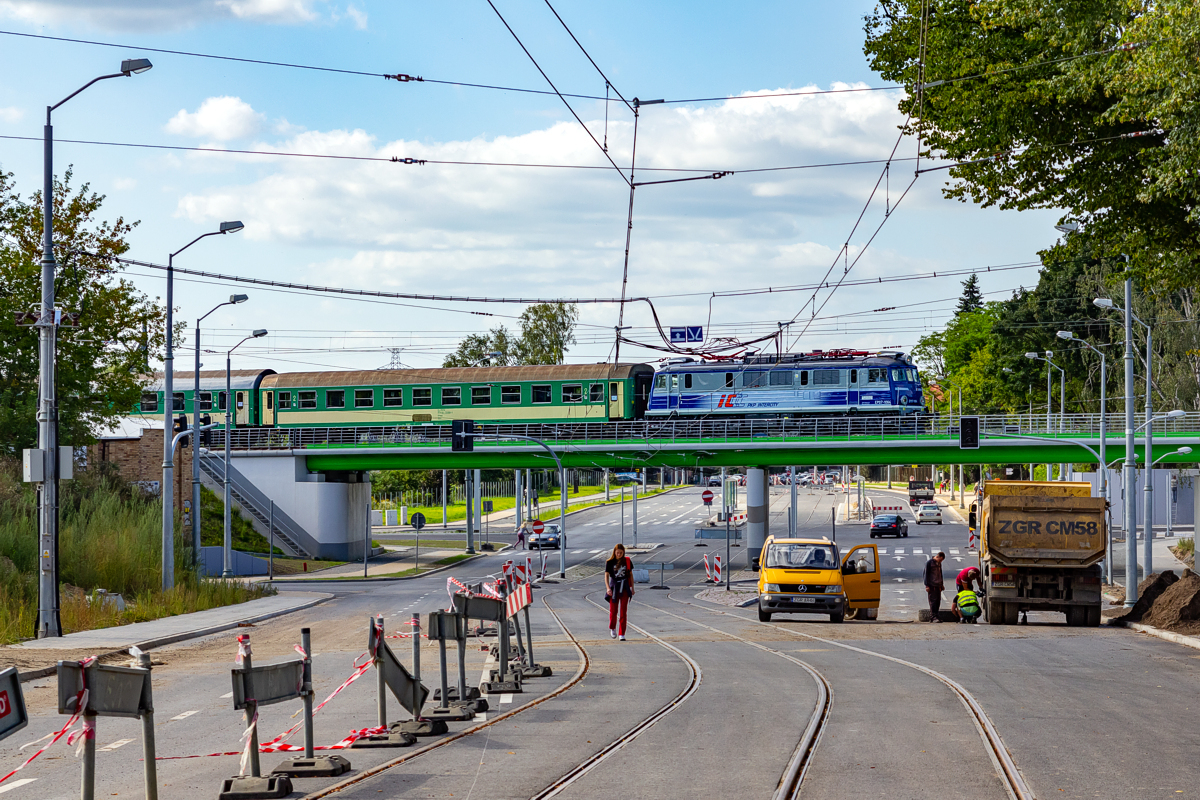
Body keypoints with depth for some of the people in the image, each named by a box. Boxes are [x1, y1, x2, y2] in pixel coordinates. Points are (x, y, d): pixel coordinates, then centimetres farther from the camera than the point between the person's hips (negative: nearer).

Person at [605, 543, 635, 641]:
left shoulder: (627, 561, 3)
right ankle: (612, 628, 31)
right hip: (614, 587, 0)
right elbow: (606, 575, -7)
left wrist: (632, 588, 10)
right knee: (613, 611, 3)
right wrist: (608, 588, -21)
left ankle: (621, 634, 0)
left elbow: (630, 574, 11)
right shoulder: (609, 562, -2)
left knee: (623, 612, -4)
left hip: (624, 588, 0)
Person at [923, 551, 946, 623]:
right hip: (932, 586, -7)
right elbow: (926, 574, -8)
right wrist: (927, 585, -12)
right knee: (933, 600, -10)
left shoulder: (939, 563, 16)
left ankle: (936, 615, 10)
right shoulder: (929, 563, -6)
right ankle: (933, 617, -11)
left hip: (938, 585, 7)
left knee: (938, 601, 5)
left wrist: (942, 584, 24)